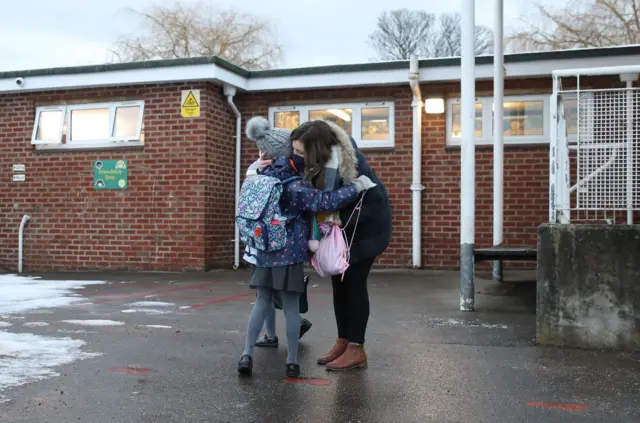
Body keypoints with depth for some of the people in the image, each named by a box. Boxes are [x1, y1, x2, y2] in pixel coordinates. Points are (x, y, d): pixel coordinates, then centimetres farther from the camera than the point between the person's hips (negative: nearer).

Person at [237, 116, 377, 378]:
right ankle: (292, 361, 12)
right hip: (289, 252, -6)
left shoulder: (263, 175, 5)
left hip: (265, 251, 6)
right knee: (291, 306, 4)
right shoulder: (293, 186, -17)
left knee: (262, 304, 13)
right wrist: (357, 187, -14)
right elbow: (326, 202, -21)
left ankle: (247, 353, 6)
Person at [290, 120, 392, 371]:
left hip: (365, 227, -7)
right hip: (342, 227, 7)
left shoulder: (350, 167, -33)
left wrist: (340, 222, -30)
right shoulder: (323, 158, -13)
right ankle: (343, 342, 17)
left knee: (354, 283, -5)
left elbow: (373, 204, -28)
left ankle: (357, 350, 3)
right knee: (339, 282, 9)